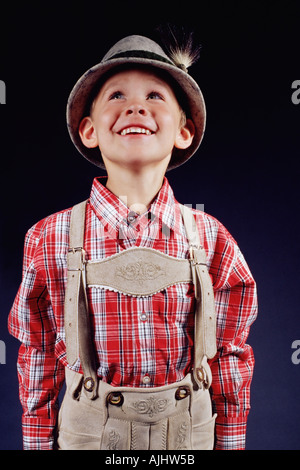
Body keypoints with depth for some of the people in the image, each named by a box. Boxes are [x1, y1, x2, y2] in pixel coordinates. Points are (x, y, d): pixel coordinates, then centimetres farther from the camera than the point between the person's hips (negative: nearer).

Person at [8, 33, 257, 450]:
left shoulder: (210, 239, -10)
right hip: (87, 434, 0)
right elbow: (39, 358, -1)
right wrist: (39, 444, 5)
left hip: (189, 436, 1)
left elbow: (230, 356, 0)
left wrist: (229, 444, 4)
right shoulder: (49, 240, -12)